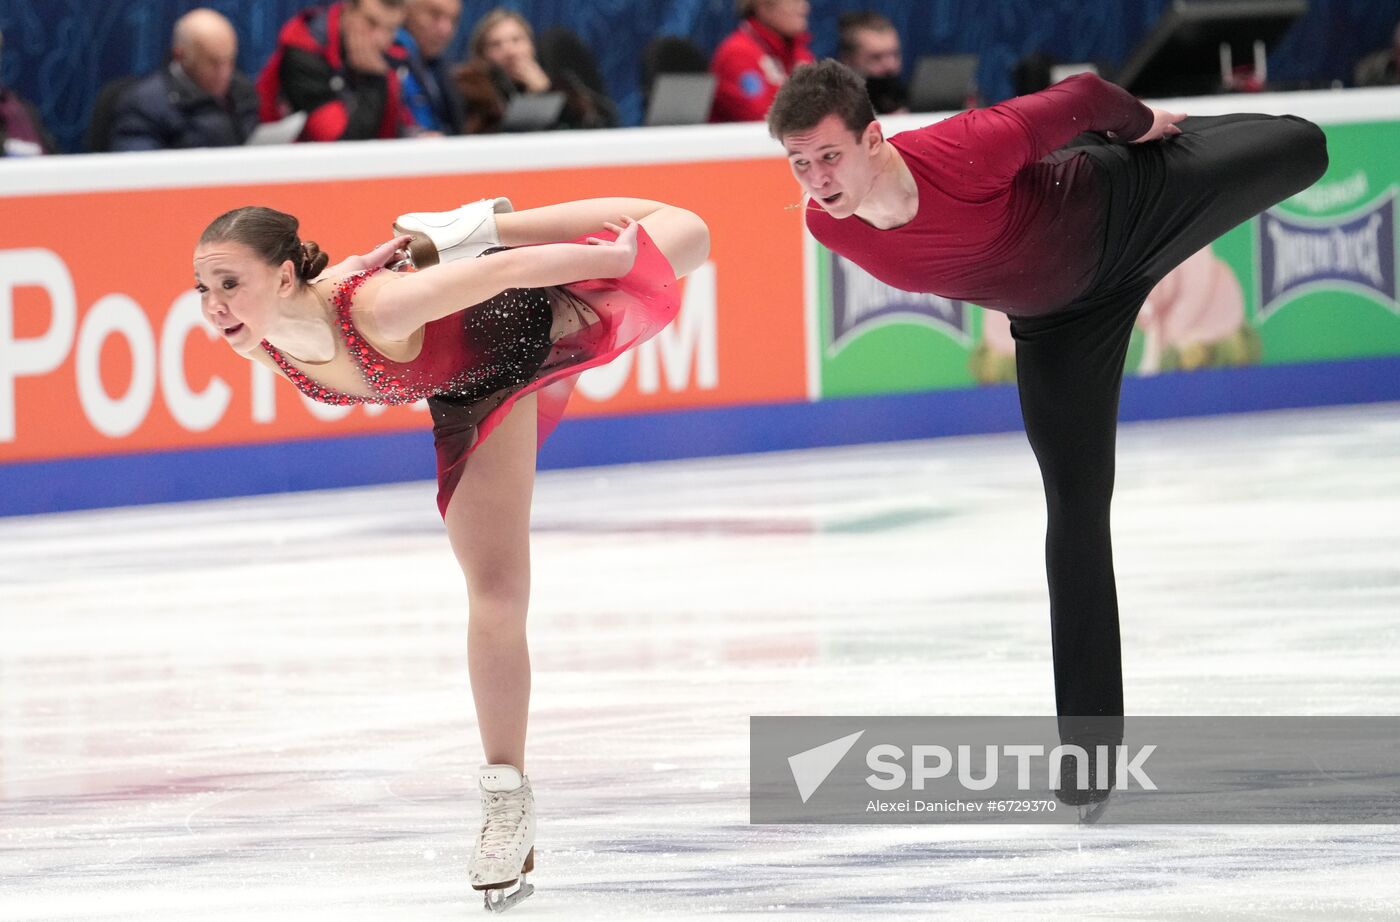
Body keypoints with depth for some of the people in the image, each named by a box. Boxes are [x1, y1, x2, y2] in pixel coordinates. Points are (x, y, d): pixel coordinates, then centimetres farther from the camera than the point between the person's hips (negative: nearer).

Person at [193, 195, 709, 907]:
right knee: (495, 597, 3)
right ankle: (506, 795, 19)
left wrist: (616, 258, -23)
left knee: (686, 240, 20)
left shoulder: (381, 309, -48)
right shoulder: (255, 344, -30)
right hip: (476, 393, 3)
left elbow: (508, 269, -36)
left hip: (544, 314, -3)